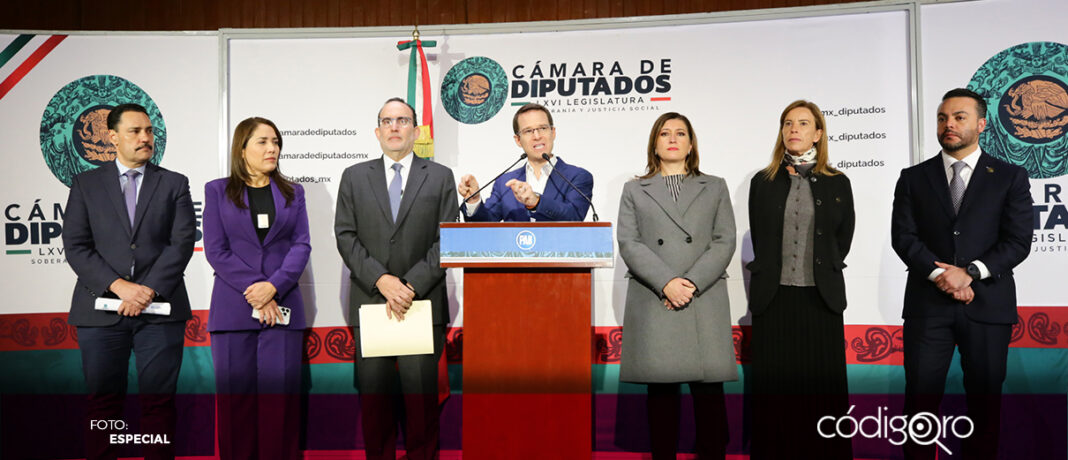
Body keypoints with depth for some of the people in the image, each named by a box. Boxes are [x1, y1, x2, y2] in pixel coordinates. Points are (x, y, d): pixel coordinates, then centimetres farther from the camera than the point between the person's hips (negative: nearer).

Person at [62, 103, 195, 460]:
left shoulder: (174, 184, 10)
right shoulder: (86, 183, 11)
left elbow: (182, 242, 0)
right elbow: (75, 246, 2)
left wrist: (150, 290, -12)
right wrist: (119, 286, -12)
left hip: (160, 310, 0)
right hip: (101, 309, 1)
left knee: (159, 402, 3)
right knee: (103, 403, 5)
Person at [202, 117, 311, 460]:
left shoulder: (293, 192, 13)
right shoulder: (217, 190, 8)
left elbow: (301, 245, 3)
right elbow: (215, 249, -1)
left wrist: (274, 286, -13)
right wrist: (253, 291, -11)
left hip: (282, 307, 1)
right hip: (233, 309, -1)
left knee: (280, 395, -1)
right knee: (235, 396, 2)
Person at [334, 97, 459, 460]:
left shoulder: (440, 177, 9)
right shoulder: (354, 177, 13)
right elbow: (346, 236, 4)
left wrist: (411, 286, -10)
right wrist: (381, 279, -10)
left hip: (424, 304, -1)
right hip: (369, 304, 1)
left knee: (422, 398, 1)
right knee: (373, 399, 5)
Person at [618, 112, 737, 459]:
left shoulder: (715, 188, 16)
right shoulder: (634, 190, 14)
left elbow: (724, 242, 5)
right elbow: (629, 243, 2)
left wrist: (692, 283, -10)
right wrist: (666, 283, -12)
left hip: (705, 305, 0)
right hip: (653, 304, 0)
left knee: (709, 391, -1)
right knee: (661, 390, 2)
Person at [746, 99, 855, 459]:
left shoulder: (837, 183, 6)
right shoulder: (763, 182, 6)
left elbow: (843, 241, 11)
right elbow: (759, 241, 10)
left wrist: (820, 273, 8)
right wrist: (770, 276, 7)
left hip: (821, 298, 0)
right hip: (774, 298, 0)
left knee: (823, 388, 3)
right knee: (773, 388, 4)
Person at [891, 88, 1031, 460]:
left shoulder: (1010, 178, 8)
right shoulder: (913, 178, 10)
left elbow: (1019, 241, -1)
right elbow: (903, 237, 0)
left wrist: (969, 273, -14)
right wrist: (939, 274, -13)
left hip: (988, 304, 0)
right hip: (927, 304, 0)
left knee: (985, 399, 8)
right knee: (921, 398, 1)